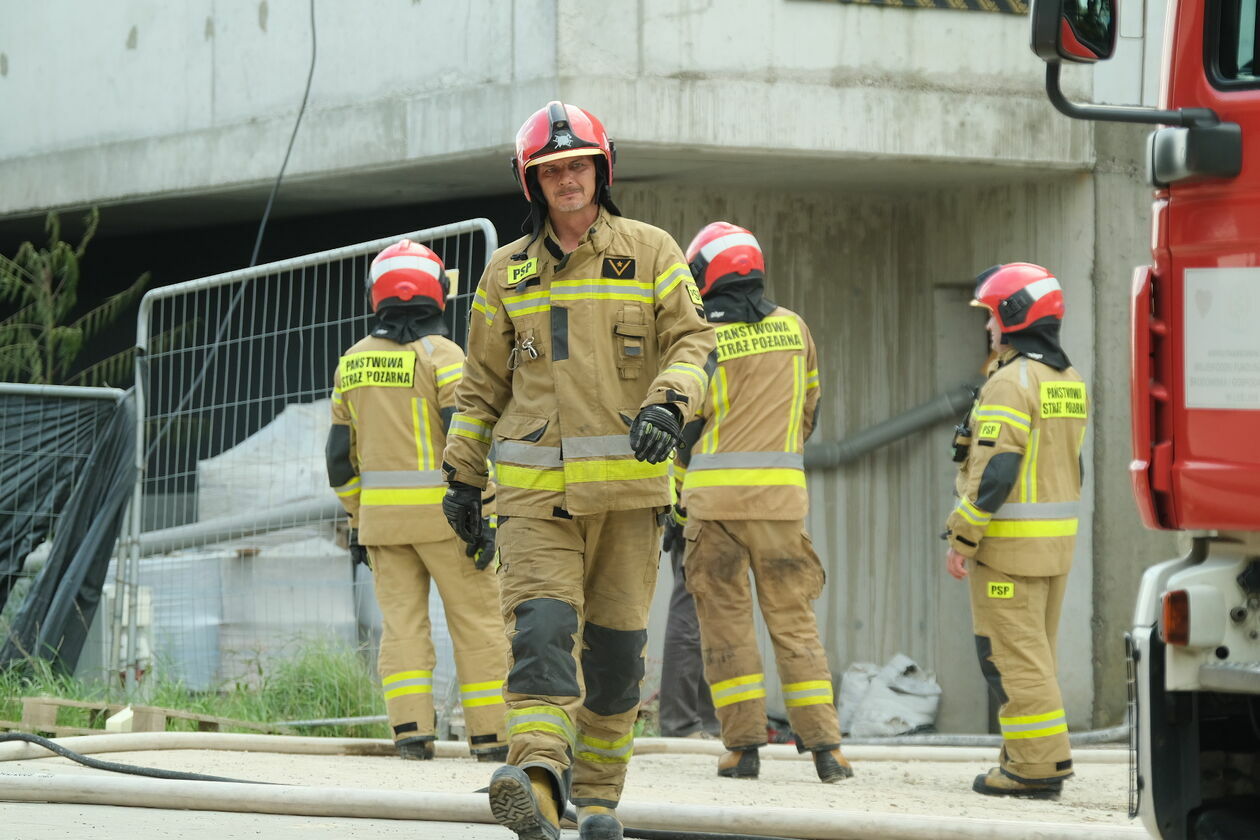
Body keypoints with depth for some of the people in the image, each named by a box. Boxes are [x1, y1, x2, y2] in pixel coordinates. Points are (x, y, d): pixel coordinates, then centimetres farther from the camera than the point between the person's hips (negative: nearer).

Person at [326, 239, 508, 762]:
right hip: (442, 512, -4)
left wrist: (356, 520, 19)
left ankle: (411, 728, -5)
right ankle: (489, 734, 2)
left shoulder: (353, 363, 9)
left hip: (381, 514, 4)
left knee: (401, 621, 5)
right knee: (477, 621, 3)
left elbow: (341, 454, 12)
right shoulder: (441, 355, -8)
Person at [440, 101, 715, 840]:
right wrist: (462, 477, 15)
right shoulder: (508, 272, 12)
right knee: (541, 626, -17)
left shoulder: (651, 253, 6)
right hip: (536, 489, 0)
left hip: (628, 482, 0)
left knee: (616, 641, 5)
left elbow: (693, 341, 1)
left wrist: (668, 405, -19)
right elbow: (483, 384, 18)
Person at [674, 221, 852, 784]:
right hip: (781, 495, 3)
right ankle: (823, 743, -1)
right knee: (793, 616, 6)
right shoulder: (792, 327, 8)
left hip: (716, 490, -3)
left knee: (725, 618, 3)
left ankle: (743, 743, -1)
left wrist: (676, 492, 11)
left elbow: (684, 423, -1)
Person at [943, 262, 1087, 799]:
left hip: (1011, 538, -9)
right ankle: (1041, 760, 18)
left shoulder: (1012, 382, -15)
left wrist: (961, 538, -16)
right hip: (1058, 538, 9)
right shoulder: (1069, 381, 13)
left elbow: (994, 469, -21)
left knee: (1012, 654, -6)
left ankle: (1036, 765, -8)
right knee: (1035, 651, 15)